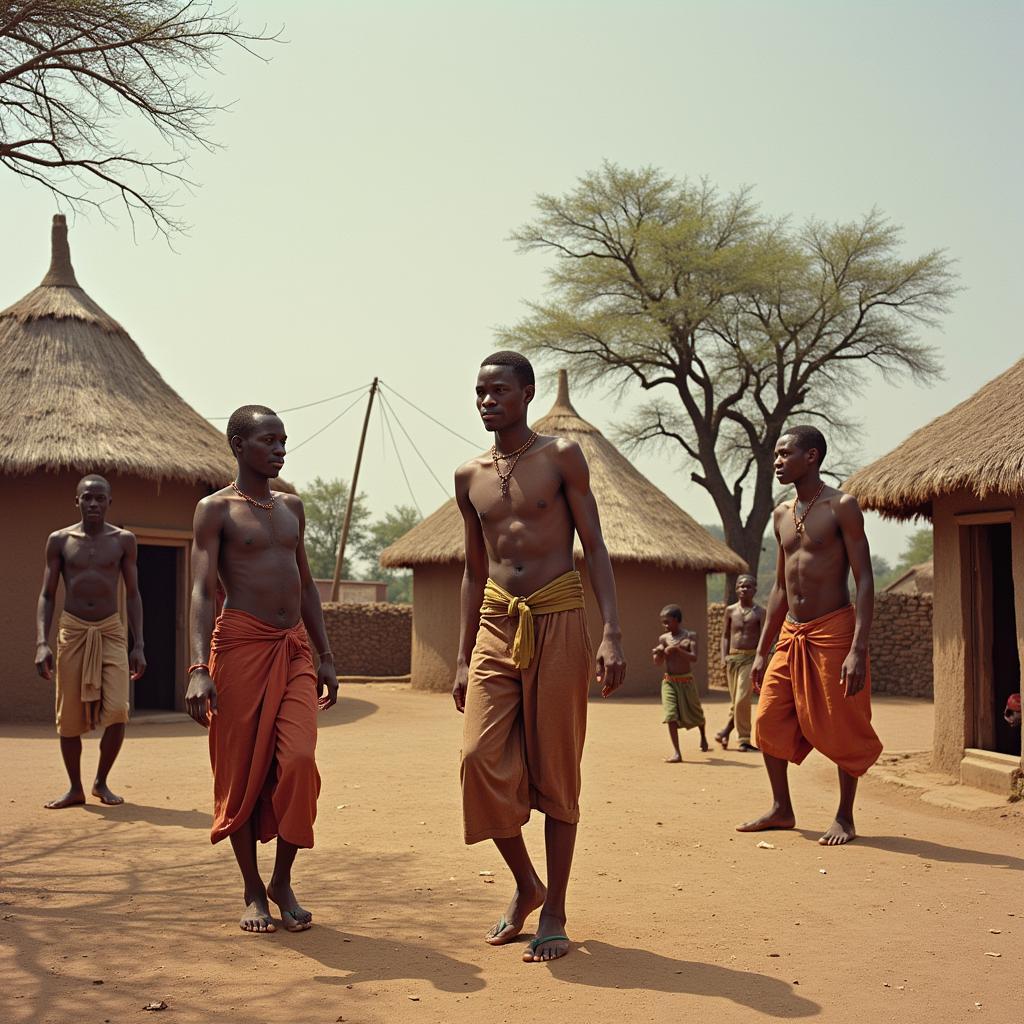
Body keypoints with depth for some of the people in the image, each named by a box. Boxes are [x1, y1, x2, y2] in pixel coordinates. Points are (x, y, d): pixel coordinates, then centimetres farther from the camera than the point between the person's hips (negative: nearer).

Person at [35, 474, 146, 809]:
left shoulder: (123, 540, 3)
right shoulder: (60, 540, 3)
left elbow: (133, 595, 6)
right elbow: (47, 596, 4)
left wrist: (139, 645, -2)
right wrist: (41, 643, -9)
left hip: (111, 631, 0)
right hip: (72, 631, 1)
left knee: (117, 711, -13)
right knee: (69, 717, 3)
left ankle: (101, 781, 8)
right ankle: (75, 788, 19)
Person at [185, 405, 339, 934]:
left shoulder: (292, 507, 17)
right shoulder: (215, 509, 0)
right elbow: (202, 591, -10)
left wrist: (325, 658, 17)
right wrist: (199, 668, -22)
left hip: (294, 649, 4)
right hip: (241, 645, -4)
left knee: (298, 762, -10)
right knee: (240, 772, 1)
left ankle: (282, 881, 7)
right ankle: (253, 891, 16)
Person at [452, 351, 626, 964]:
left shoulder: (561, 457, 2)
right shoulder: (469, 477, 13)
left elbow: (595, 547, -2)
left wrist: (612, 633, -13)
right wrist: (464, 659, 15)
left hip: (558, 620, -4)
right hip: (497, 627, 4)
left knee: (556, 770, 0)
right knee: (483, 758, -9)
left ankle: (554, 913, 12)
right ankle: (526, 884, 15)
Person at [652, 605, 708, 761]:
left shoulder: (690, 636, -5)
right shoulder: (663, 638, 2)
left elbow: (694, 658, -17)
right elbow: (658, 663, 5)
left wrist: (677, 649, -28)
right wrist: (658, 653, -16)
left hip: (686, 681, -1)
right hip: (669, 682, 1)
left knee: (695, 713, 15)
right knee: (671, 716, -15)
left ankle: (703, 736, 48)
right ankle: (676, 753, -15)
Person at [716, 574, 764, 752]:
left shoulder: (759, 612, 1)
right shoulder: (730, 610, 8)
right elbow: (725, 635, 12)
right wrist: (724, 657, 1)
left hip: (750, 658, -3)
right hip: (733, 657, 3)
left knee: (742, 699, -13)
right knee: (736, 700, 4)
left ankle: (727, 730, 3)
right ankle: (744, 739, 14)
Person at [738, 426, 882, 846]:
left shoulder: (841, 507, -8)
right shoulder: (782, 514, 12)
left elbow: (864, 580, -12)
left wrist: (858, 649, -21)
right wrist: (762, 651, 16)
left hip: (833, 630, -7)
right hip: (791, 634, 7)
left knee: (841, 729, 0)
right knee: (770, 720, 6)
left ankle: (845, 818, 15)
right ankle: (781, 810, 21)